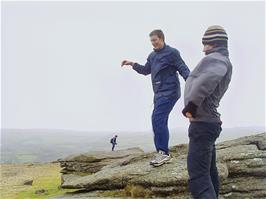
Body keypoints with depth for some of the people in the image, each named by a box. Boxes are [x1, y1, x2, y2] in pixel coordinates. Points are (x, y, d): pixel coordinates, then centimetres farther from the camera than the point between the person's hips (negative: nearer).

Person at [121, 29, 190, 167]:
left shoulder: (172, 52, -5)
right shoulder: (152, 56, 17)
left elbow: (183, 69, -11)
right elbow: (146, 70, 28)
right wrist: (132, 64, 16)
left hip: (169, 92, -9)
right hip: (159, 93, 9)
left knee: (157, 118, -21)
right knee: (160, 122, 9)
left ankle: (163, 152, -19)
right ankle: (164, 155, 16)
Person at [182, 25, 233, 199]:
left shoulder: (215, 59, -14)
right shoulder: (224, 62, 18)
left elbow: (209, 77, -37)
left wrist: (191, 105, -27)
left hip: (202, 125, -11)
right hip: (209, 122, 11)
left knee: (198, 176, -14)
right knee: (209, 171, 20)